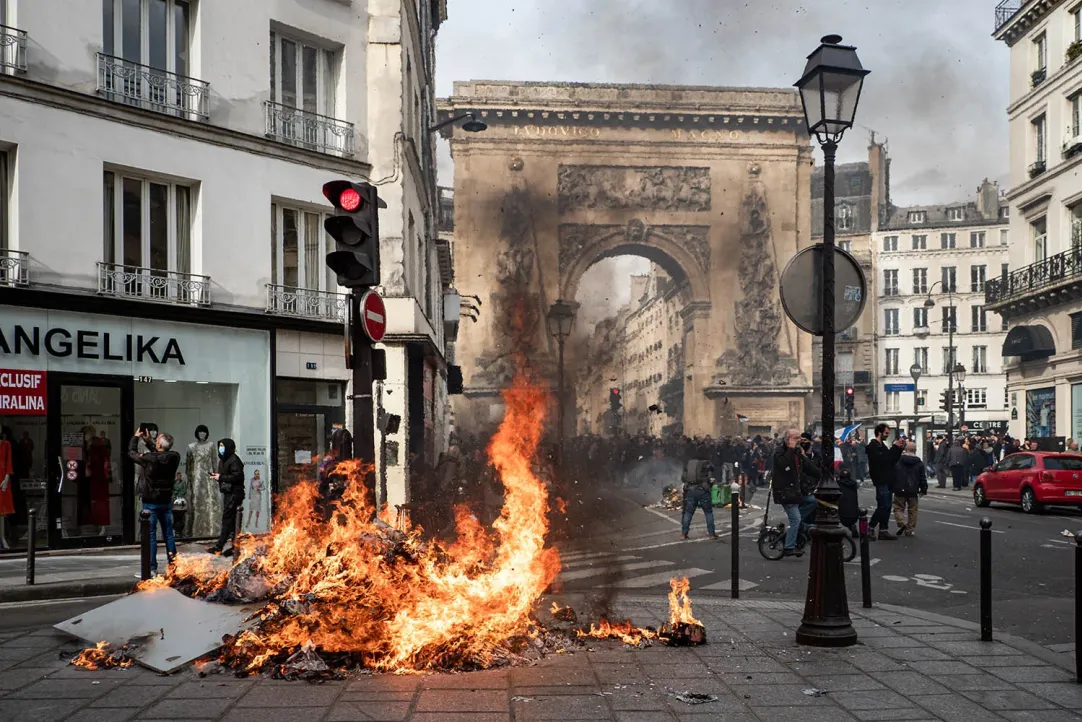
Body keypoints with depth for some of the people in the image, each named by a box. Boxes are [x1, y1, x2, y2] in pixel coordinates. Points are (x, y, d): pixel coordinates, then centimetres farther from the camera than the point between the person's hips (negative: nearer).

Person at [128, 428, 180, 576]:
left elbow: (131, 453, -2)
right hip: (166, 501, 5)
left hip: (151, 503, -5)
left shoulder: (149, 458, -20)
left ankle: (152, 569, -1)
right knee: (168, 534, 13)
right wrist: (148, 441, 20)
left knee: (150, 535, -1)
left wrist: (136, 437, 13)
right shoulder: (174, 457, -7)